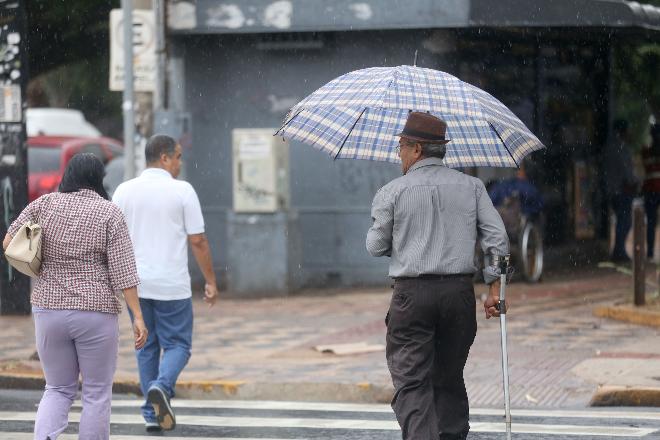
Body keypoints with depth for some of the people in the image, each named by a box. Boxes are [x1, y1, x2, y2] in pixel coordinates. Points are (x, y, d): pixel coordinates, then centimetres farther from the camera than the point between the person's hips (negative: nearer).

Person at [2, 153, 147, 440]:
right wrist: (137, 316, -7)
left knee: (58, 389, 13)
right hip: (95, 311, -3)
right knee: (97, 392, 8)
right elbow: (123, 270, -9)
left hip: (48, 308, 3)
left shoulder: (44, 204, 2)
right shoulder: (109, 213, -5)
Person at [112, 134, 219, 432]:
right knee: (177, 344, 6)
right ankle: (161, 387, -22)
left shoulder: (124, 191, 3)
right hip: (172, 285, -4)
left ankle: (152, 413, 12)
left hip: (134, 284, 4)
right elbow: (198, 241, -6)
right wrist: (211, 282, 2)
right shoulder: (182, 191, -7)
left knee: (147, 348, 14)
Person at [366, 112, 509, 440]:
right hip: (460, 291, 4)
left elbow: (376, 247, 4)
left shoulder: (393, 192, -2)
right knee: (450, 378, 16)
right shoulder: (471, 186, 7)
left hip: (412, 294, -4)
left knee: (411, 383, -4)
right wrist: (495, 288, 5)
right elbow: (497, 238, 2)